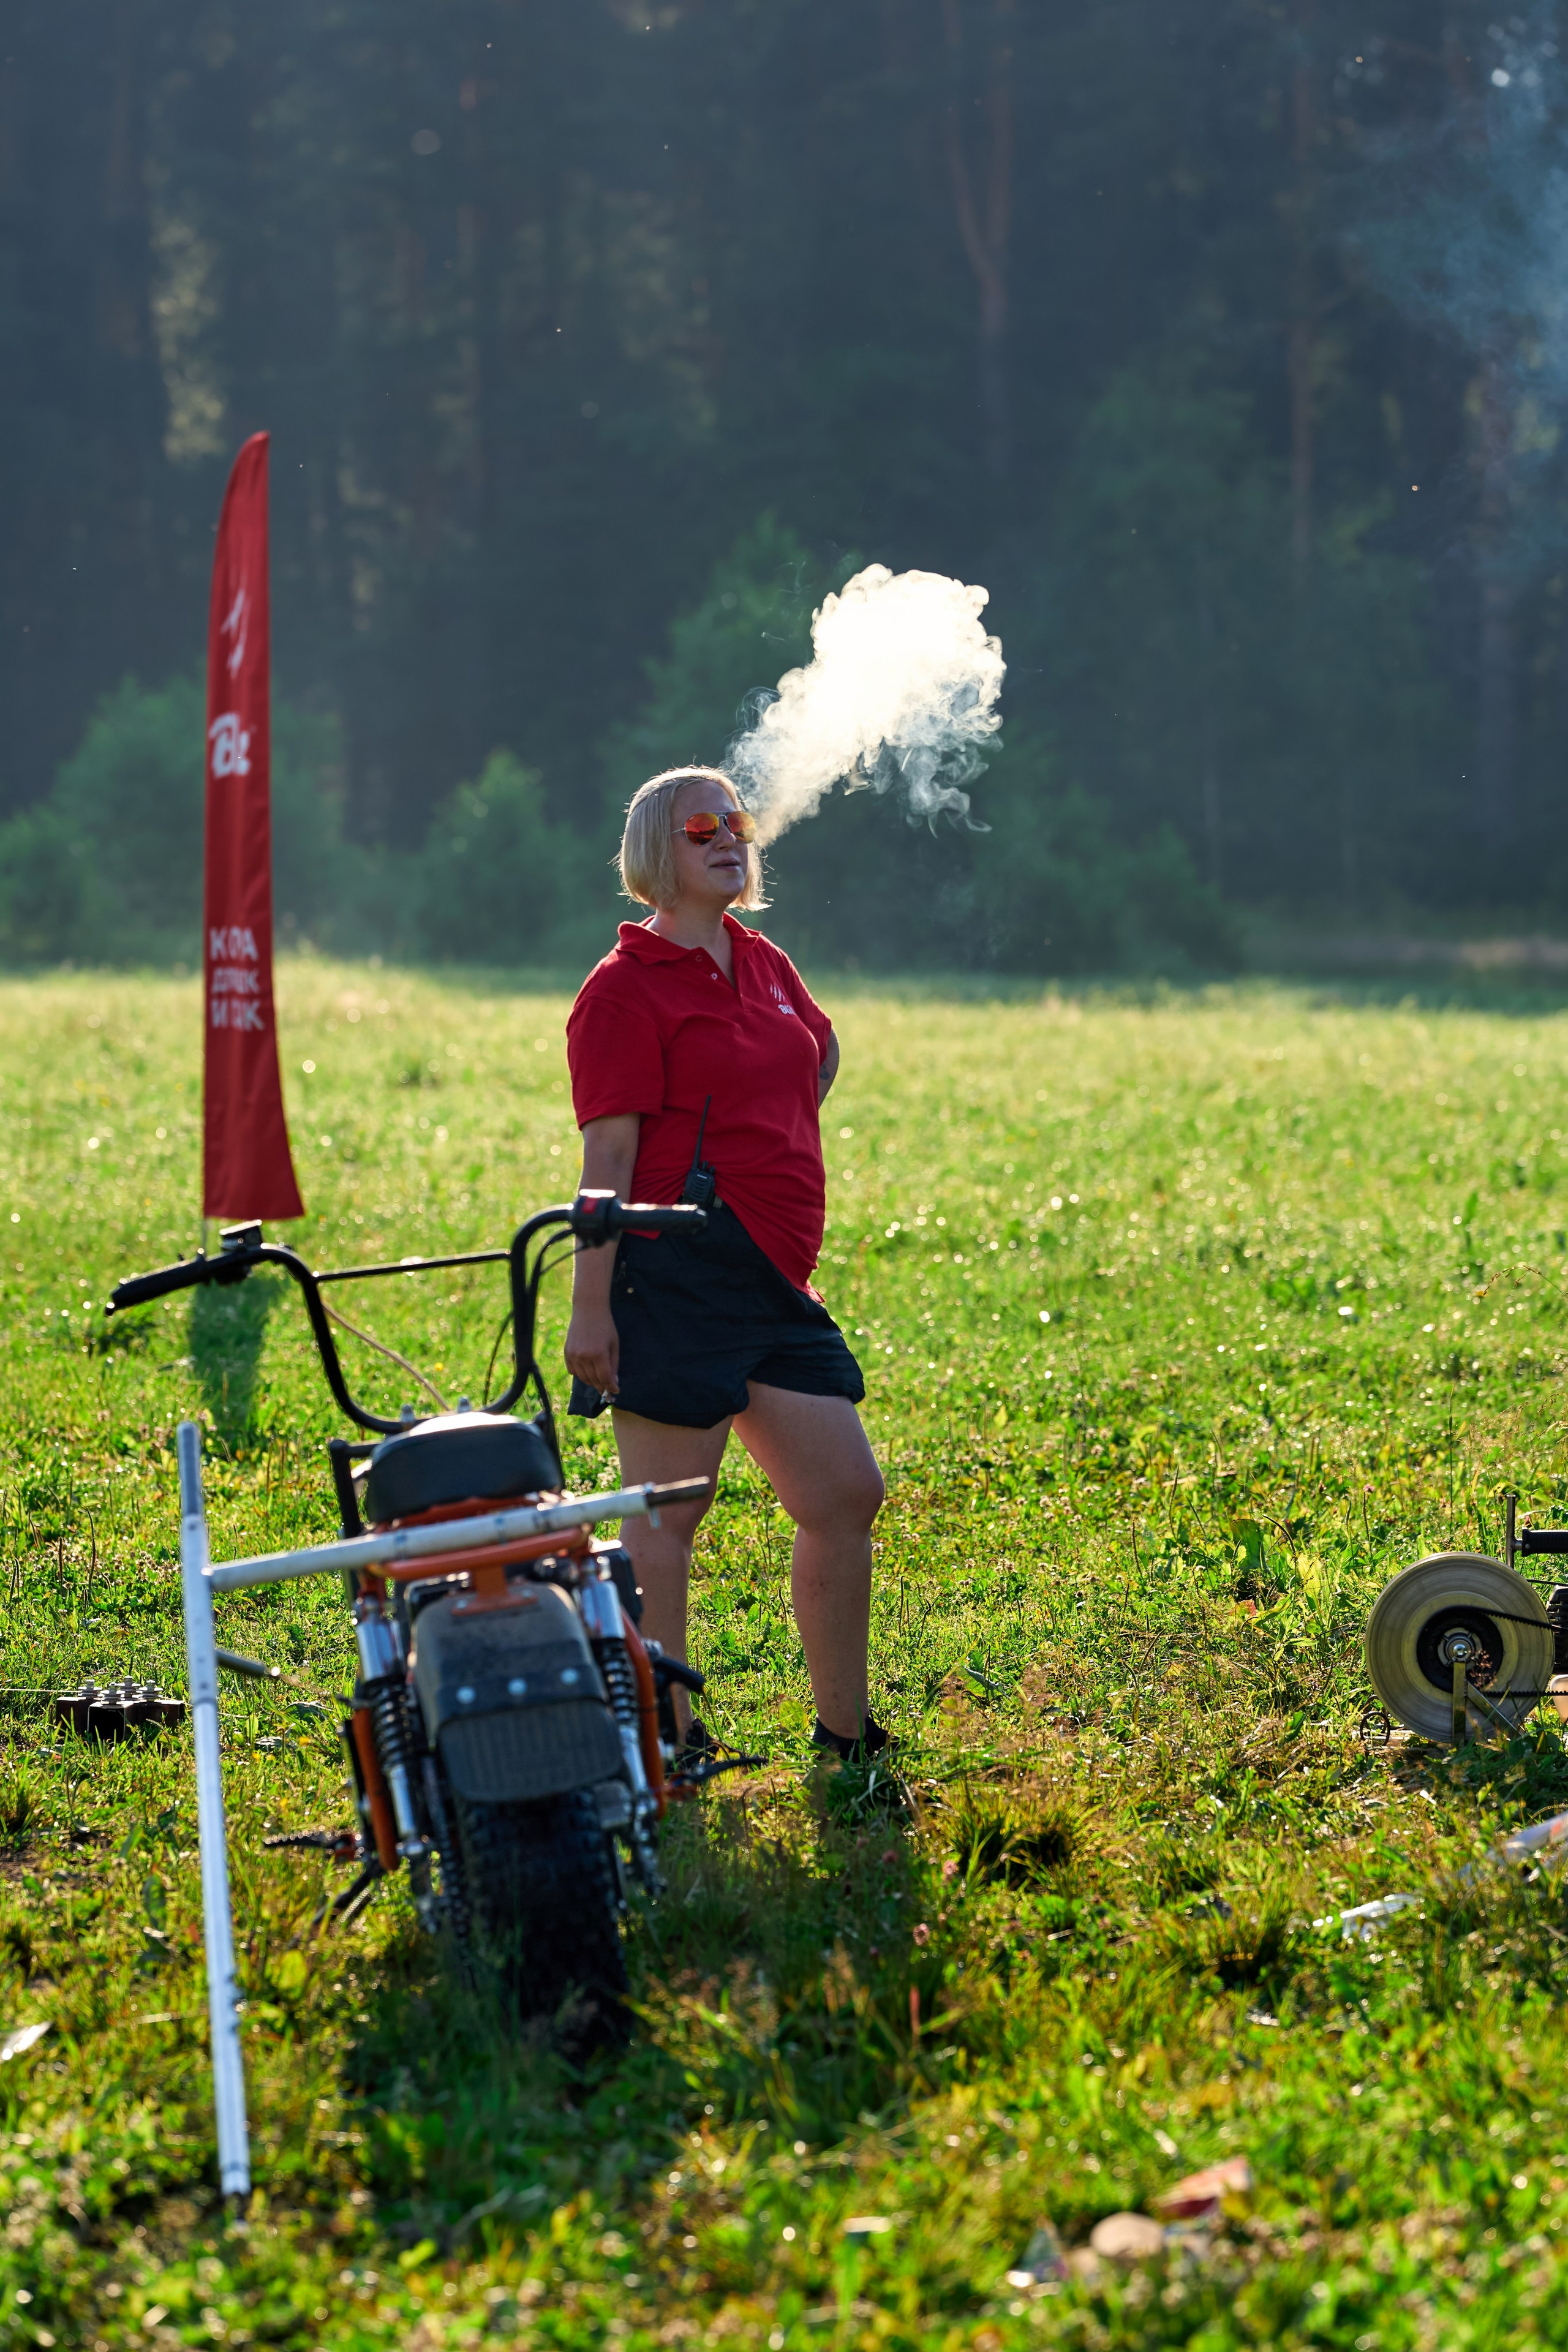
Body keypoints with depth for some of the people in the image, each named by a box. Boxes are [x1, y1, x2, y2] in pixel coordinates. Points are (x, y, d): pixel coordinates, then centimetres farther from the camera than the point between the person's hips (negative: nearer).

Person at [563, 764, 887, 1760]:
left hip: (776, 1282, 8)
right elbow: (608, 1156, -13)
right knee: (667, 1507, -4)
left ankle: (846, 1733, 19)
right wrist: (590, 1304, -17)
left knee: (846, 1494, 8)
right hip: (678, 1273, -8)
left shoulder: (765, 965, 16)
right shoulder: (627, 988, -7)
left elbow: (822, 1049, 38)